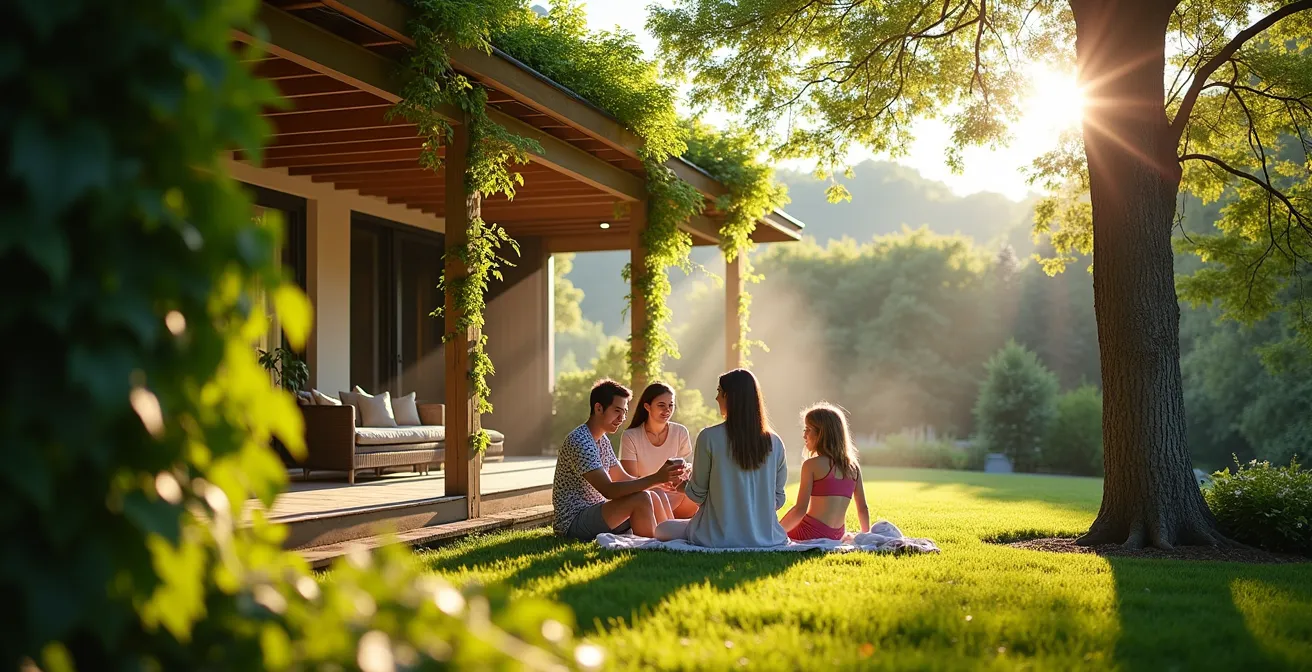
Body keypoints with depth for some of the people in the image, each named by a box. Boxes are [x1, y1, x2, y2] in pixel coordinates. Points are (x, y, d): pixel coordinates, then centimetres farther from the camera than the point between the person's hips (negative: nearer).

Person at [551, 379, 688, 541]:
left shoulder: (603, 440, 12)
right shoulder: (580, 442, -21)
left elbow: (622, 479, 14)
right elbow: (608, 490, -28)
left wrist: (660, 481, -2)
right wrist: (655, 479, -29)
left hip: (594, 513, 10)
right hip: (573, 522, -10)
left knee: (653, 498, 4)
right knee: (641, 499, -23)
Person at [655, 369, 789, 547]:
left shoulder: (709, 437, -12)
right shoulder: (774, 443, -2)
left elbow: (698, 494, -4)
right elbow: (778, 499, 4)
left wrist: (684, 486, 19)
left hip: (718, 536, -5)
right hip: (765, 537, 5)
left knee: (661, 530, 21)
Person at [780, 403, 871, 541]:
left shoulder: (812, 465, -8)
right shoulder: (854, 467, 8)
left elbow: (800, 509, -12)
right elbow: (863, 509, 13)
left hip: (811, 533, -7)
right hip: (837, 536, 7)